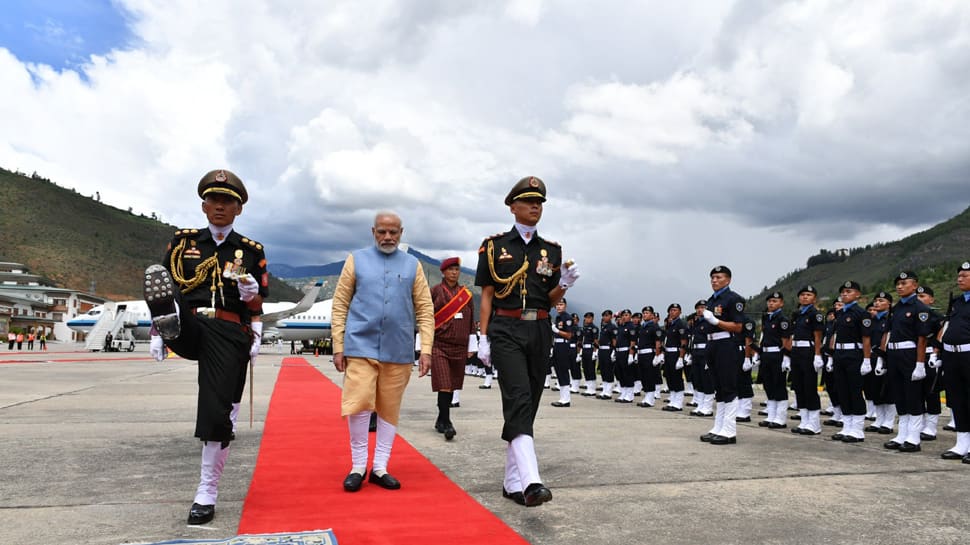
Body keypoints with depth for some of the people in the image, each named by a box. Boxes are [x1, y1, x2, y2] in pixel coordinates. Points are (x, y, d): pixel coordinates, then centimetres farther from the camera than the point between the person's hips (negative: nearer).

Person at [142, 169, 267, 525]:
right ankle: (170, 326, -54)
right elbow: (164, 289, 12)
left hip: (228, 336, -1)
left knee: (218, 413, -6)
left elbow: (256, 305, 12)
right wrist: (157, 332, 4)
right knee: (155, 274, -24)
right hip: (186, 328, 2)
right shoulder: (183, 241, 12)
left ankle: (207, 493, 10)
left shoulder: (251, 251, 9)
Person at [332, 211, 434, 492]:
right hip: (361, 347, -1)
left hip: (398, 351, 2)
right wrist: (338, 347, 0)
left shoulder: (412, 265, 9)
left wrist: (426, 349, 0)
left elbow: (425, 310, 7)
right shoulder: (357, 260, 7)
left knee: (390, 410, 7)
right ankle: (358, 466, 10)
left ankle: (380, 468, 20)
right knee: (359, 405, -9)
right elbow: (340, 306, 5)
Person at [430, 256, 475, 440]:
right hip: (439, 345, -4)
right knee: (444, 385, -11)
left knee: (452, 385, 9)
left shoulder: (467, 294, 12)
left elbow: (470, 321, 16)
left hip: (459, 347, 4)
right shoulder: (435, 291, 2)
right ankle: (446, 424, -10)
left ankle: (441, 421, 23)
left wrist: (471, 346, 14)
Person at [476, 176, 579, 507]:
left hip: (540, 331, 4)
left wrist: (564, 284, -11)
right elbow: (486, 295, 3)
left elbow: (552, 299, 11)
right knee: (518, 399, -20)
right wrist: (484, 338, -4)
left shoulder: (552, 250, 12)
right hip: (506, 330, -4)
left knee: (528, 404, 7)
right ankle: (531, 482, -29)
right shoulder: (494, 246, 4)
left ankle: (513, 482, 18)